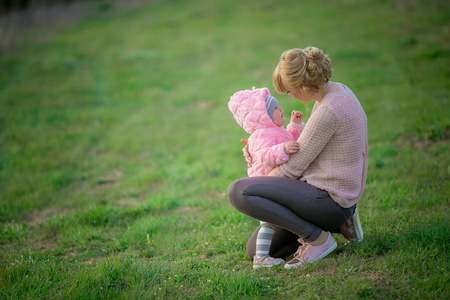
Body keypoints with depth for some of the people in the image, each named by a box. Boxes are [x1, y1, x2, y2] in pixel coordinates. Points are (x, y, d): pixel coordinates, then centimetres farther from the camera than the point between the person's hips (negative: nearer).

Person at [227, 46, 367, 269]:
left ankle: (319, 238, -13)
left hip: (329, 199, -10)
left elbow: (293, 167, -17)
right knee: (256, 249, 18)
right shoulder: (338, 91, 8)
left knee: (238, 191, -19)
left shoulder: (328, 110, -24)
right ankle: (338, 222, 12)